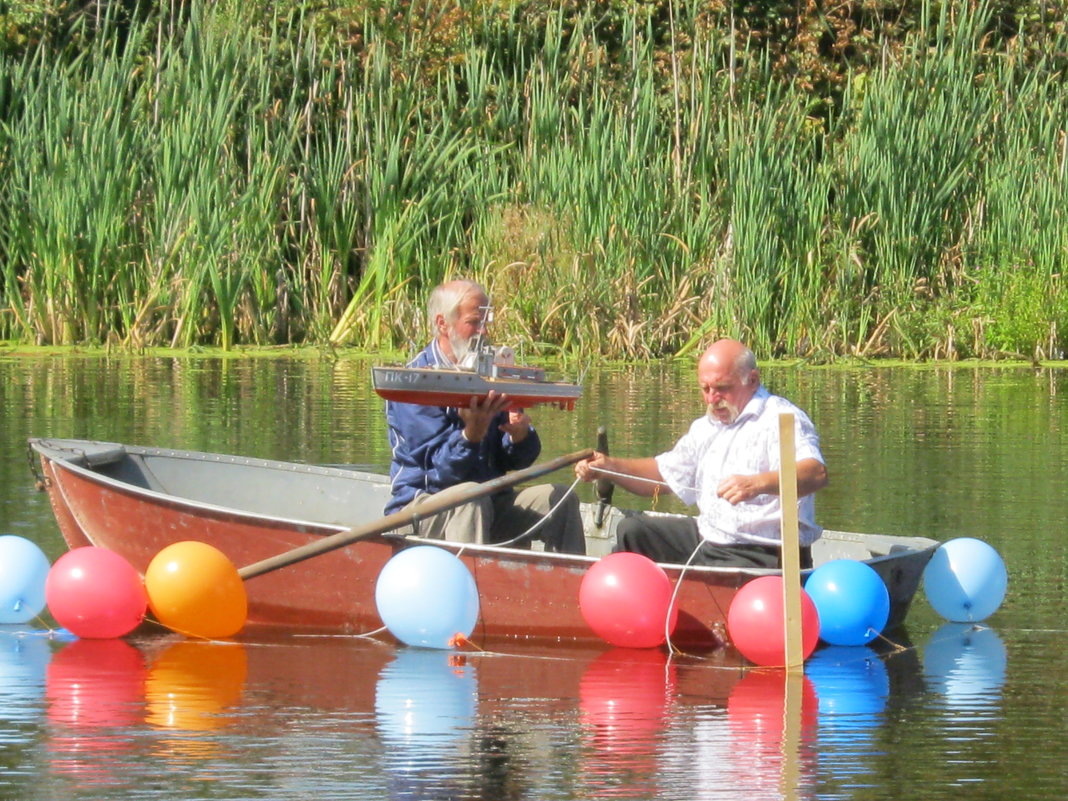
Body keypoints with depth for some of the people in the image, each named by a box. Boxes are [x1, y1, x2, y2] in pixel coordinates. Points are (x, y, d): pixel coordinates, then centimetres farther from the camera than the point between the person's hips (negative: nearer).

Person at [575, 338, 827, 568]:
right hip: (707, 538, 9)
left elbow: (817, 473, -30)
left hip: (761, 556, -9)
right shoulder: (707, 428, 18)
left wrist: (758, 483, -49)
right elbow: (665, 473, 28)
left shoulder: (780, 418, -13)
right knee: (632, 530, 14)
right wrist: (609, 467, 9)